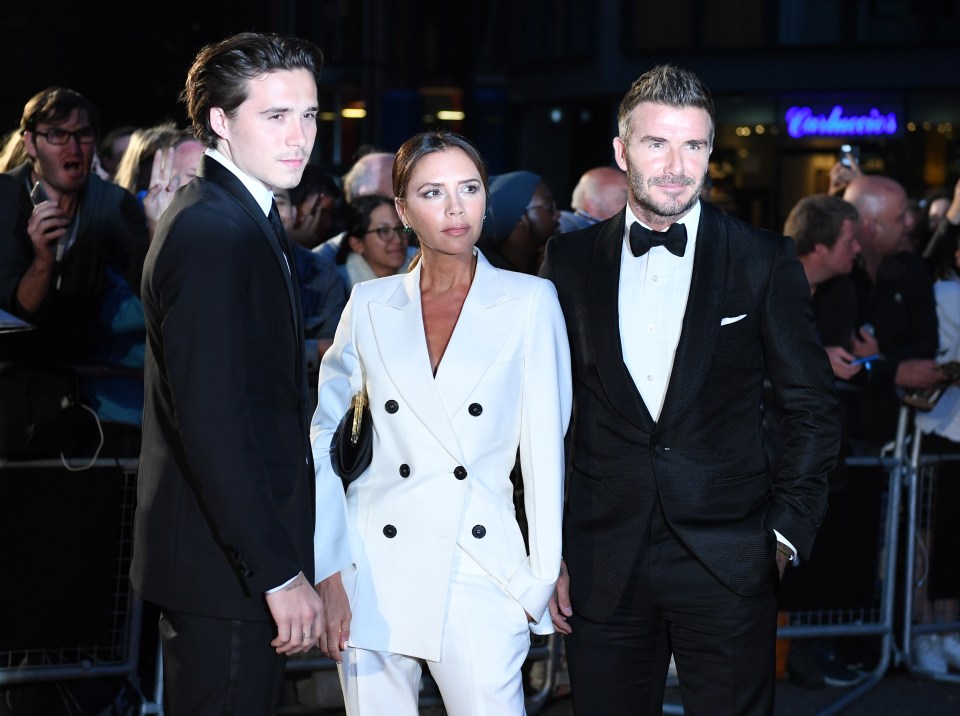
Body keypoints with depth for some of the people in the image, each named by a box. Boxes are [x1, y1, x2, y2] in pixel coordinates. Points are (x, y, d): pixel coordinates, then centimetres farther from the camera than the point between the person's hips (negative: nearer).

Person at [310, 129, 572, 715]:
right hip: (377, 571, 2)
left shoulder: (530, 302, 1)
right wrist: (327, 564, 3)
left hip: (481, 568, -2)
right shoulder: (371, 305, 7)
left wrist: (544, 575, -2)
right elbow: (320, 429, 11)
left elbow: (545, 447, 0)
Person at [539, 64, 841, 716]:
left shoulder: (765, 262, 0)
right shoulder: (571, 261, 6)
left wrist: (786, 533, -3)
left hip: (729, 565, -1)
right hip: (603, 563, 2)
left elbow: (814, 410, 4)